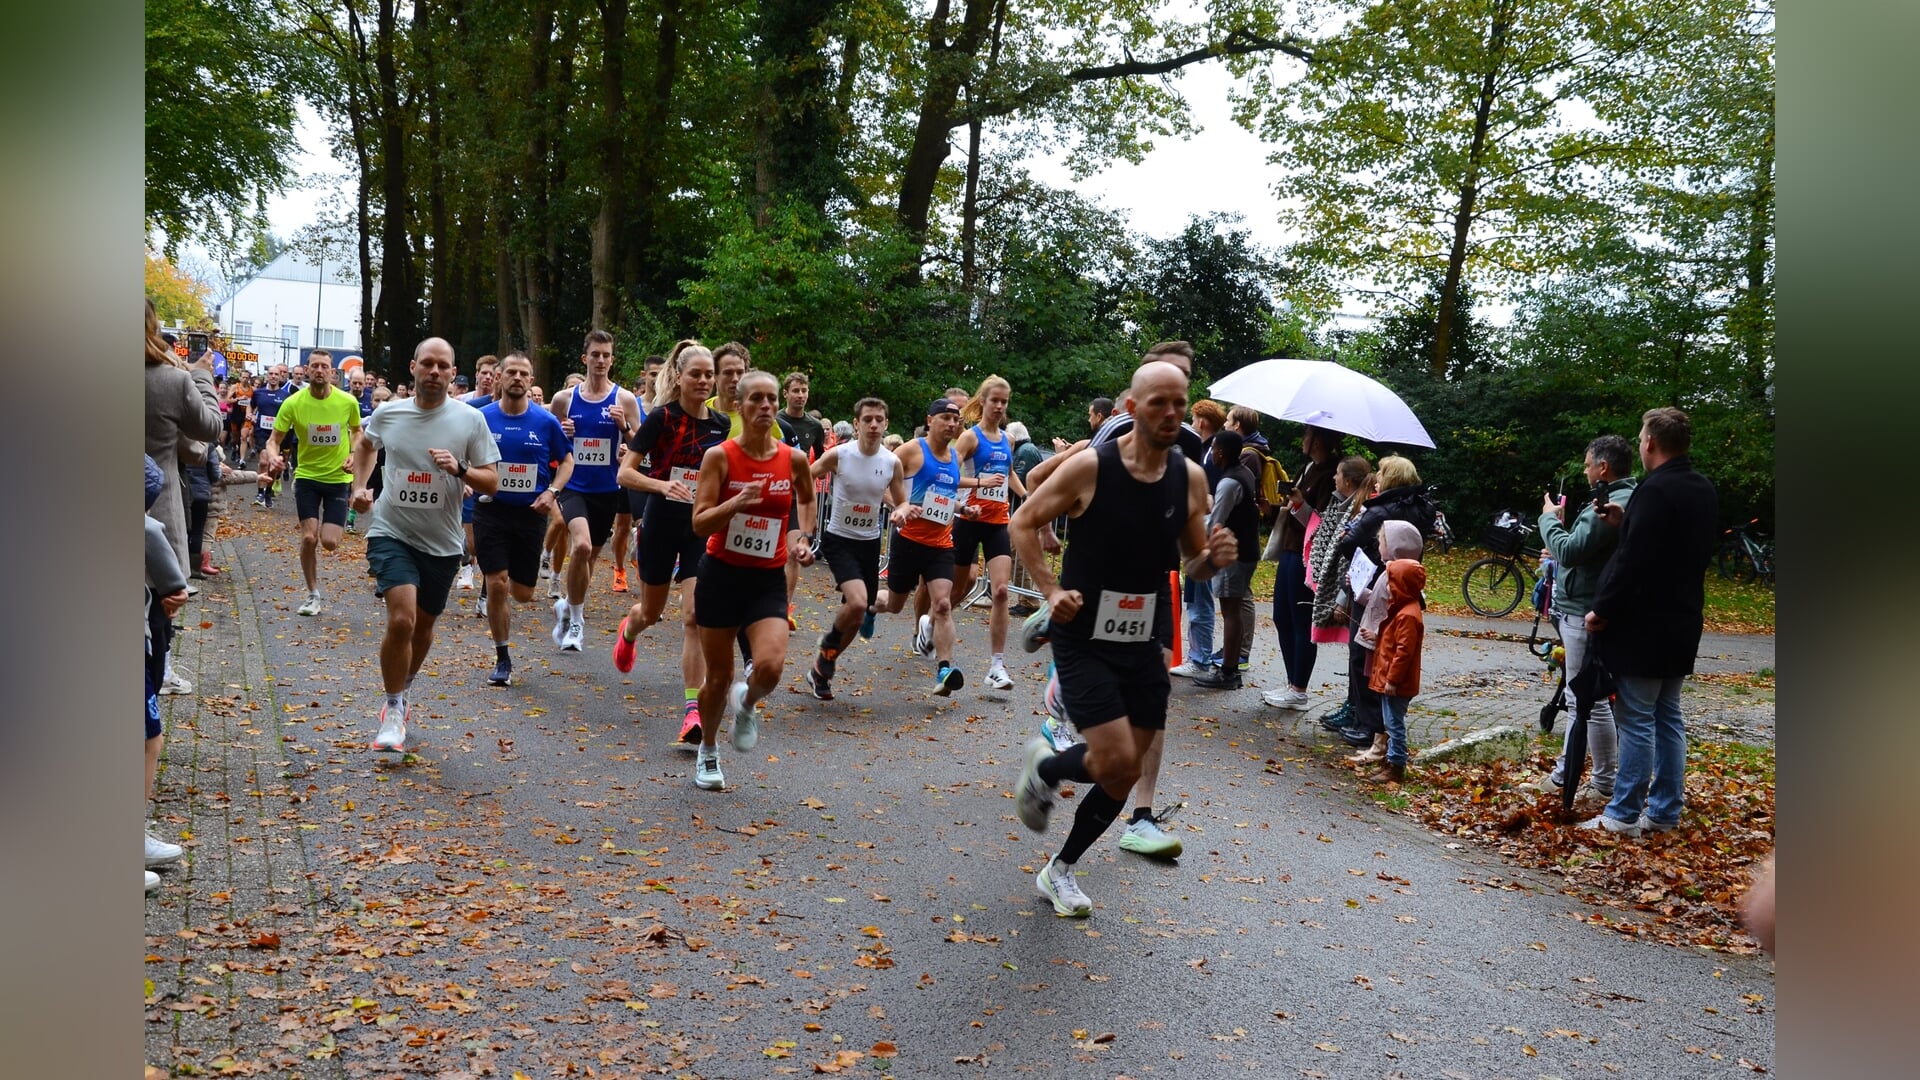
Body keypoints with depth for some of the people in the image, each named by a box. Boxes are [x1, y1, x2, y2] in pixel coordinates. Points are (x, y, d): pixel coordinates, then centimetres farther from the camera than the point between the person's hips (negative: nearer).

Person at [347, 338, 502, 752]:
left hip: (442, 543, 1)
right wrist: (359, 485, 8)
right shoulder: (387, 413, -2)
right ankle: (394, 710, 0)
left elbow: (492, 484, -5)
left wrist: (459, 469, -22)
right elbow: (365, 445, 22)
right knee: (401, 620, -19)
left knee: (423, 627, 16)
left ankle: (401, 692, 43)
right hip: (392, 534, -1)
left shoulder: (470, 419, -7)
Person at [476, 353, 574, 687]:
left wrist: (552, 491, -8)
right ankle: (503, 659, 7)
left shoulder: (546, 421, -2)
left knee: (523, 593, 5)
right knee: (497, 585, -8)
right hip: (491, 510, -1)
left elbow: (566, 461, 8)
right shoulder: (482, 418, -2)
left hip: (530, 513, 1)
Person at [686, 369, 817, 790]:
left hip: (768, 580, 1)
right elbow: (699, 523, -14)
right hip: (721, 574, -1)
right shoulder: (719, 456, -9)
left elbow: (807, 499, 21)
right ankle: (707, 752, 34)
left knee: (770, 666, -21)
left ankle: (746, 704, 16)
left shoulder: (793, 459, -2)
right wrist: (737, 501, -30)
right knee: (718, 676, 7)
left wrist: (803, 539, 8)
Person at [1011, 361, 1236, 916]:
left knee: (1124, 776, 9)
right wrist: (1052, 590, -14)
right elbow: (1023, 523, -4)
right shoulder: (1090, 467, -14)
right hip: (1083, 637, -5)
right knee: (1116, 760, -15)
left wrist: (1212, 558, -14)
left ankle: (1060, 869, 29)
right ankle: (1044, 766, 18)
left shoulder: (1191, 478, -1)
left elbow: (1192, 564, 10)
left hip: (1142, 642, 5)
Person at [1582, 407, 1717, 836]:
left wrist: (1602, 611, -14)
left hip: (1643, 627, -9)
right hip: (1681, 625, 9)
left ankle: (1624, 815, 3)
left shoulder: (1656, 491, -20)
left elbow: (1634, 562, -24)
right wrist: (1627, 523, 9)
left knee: (1636, 721, -3)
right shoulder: (1703, 490, 10)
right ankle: (1666, 810, 22)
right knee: (1668, 718, 15)